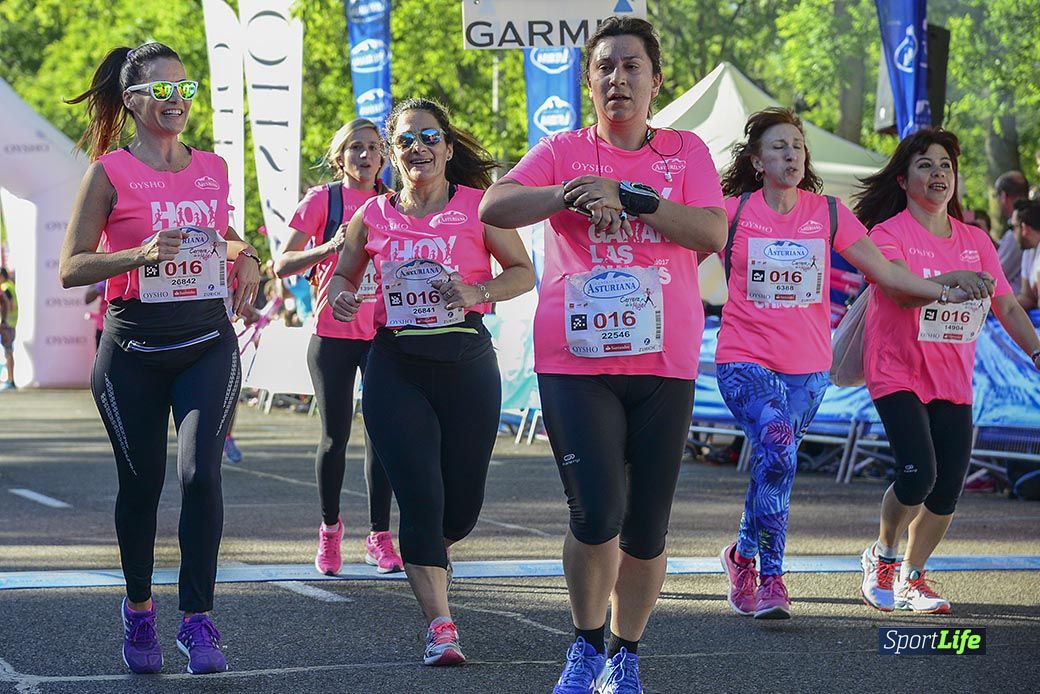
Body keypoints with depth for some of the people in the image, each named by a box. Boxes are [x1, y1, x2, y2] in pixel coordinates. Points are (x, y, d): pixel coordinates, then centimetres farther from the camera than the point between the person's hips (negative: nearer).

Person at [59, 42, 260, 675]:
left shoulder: (213, 167, 8)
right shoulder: (111, 172, -4)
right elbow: (72, 268, -7)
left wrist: (245, 257, 6)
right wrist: (140, 255, -23)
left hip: (208, 343, 2)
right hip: (133, 349, -2)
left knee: (201, 472, -15)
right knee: (141, 481, 7)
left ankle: (198, 621, -9)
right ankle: (139, 610, 28)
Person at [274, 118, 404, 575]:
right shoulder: (323, 200, -1)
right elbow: (281, 265, -7)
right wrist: (329, 248, -22)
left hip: (383, 333, 2)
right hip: (333, 334, -2)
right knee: (335, 436, -1)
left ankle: (379, 538, 2)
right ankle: (329, 529, 17)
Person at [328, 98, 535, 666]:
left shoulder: (477, 205, 0)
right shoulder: (373, 216, 6)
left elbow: (524, 272, 5)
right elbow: (343, 276, 20)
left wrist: (477, 292, -13)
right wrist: (341, 297, -4)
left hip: (466, 362, 0)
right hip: (395, 367, 0)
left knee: (463, 503, 6)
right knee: (420, 499, -9)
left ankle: (429, 552, 41)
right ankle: (440, 627, -6)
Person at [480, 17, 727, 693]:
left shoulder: (685, 151, 8)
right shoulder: (563, 151, 7)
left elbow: (713, 233, -8)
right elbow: (493, 207, -8)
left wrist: (626, 197, -16)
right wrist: (569, 194, -22)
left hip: (664, 365, 1)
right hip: (575, 361, -1)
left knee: (646, 529, 4)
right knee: (597, 514, -13)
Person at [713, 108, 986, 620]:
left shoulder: (828, 212, 5)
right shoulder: (733, 212, -2)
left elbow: (884, 271, 7)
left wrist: (944, 291, 1)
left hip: (807, 366, 3)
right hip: (745, 361, -3)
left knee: (772, 463, 7)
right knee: (777, 450, -23)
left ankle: (743, 556, 33)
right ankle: (770, 579, -15)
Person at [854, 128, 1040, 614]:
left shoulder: (975, 241, 10)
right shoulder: (889, 233, -6)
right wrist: (948, 281, -42)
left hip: (953, 382, 5)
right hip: (898, 374, -5)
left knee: (947, 491, -1)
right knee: (918, 474, -19)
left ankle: (912, 578, 19)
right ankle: (882, 556, 7)